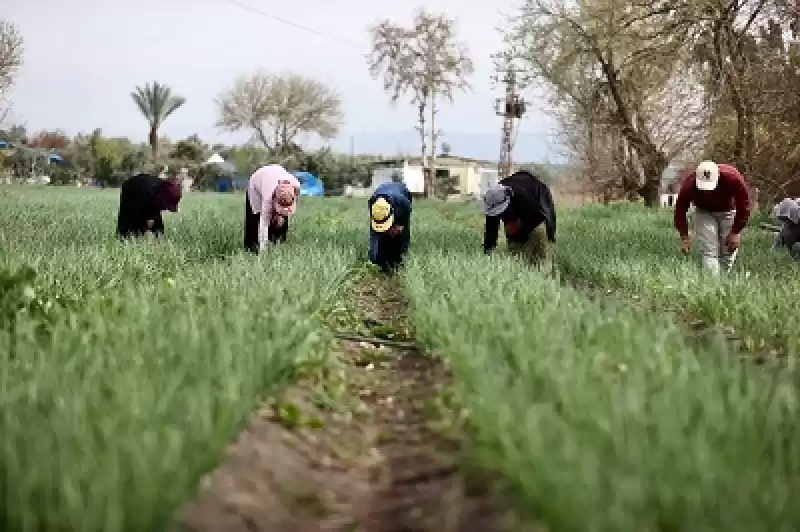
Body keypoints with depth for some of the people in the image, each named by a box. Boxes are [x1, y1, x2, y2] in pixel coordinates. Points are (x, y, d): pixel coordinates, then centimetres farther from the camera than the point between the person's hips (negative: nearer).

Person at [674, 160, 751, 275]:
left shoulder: (733, 178, -35)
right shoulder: (689, 184, -34)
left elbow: (744, 205, -21)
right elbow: (680, 210, -19)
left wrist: (735, 232, -18)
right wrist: (684, 237, -23)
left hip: (728, 211, 0)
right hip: (704, 212, 0)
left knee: (729, 252, 1)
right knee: (709, 252, -13)